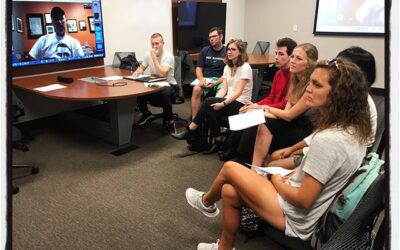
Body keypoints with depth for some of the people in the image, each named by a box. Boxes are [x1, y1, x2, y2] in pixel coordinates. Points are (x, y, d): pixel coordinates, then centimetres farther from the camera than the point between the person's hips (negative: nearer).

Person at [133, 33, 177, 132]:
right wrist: (137, 72, -9)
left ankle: (168, 120, -14)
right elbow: (141, 68, 15)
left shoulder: (169, 56, -17)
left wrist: (154, 57, -24)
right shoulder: (148, 54, 1)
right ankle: (146, 113, 11)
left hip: (169, 84, -6)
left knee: (165, 93, -39)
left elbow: (162, 73, -29)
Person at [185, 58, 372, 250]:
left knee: (229, 168, 3)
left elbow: (303, 200, -26)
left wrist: (278, 182, -7)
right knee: (229, 192, 13)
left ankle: (207, 202, 35)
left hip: (297, 219, -8)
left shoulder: (327, 140, -32)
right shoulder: (355, 129, -3)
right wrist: (290, 176, 5)